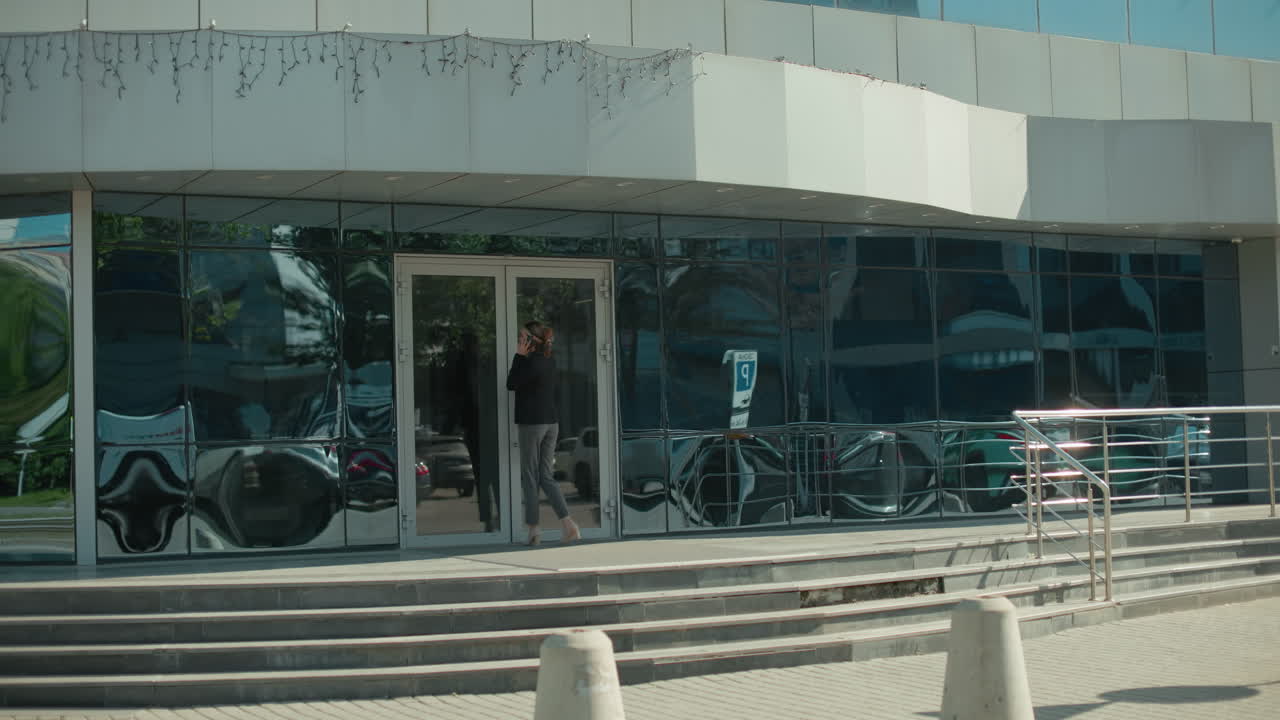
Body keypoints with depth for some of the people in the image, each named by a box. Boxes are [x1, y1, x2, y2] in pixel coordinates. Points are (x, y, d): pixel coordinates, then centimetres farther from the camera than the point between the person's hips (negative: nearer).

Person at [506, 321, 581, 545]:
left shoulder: (531, 362, -14)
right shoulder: (550, 362, 11)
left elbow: (511, 384, -8)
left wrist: (519, 356, -6)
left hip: (531, 424, -8)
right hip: (552, 423, 8)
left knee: (530, 477, 1)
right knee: (546, 476, 10)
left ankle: (533, 530, 3)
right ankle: (569, 525, -1)